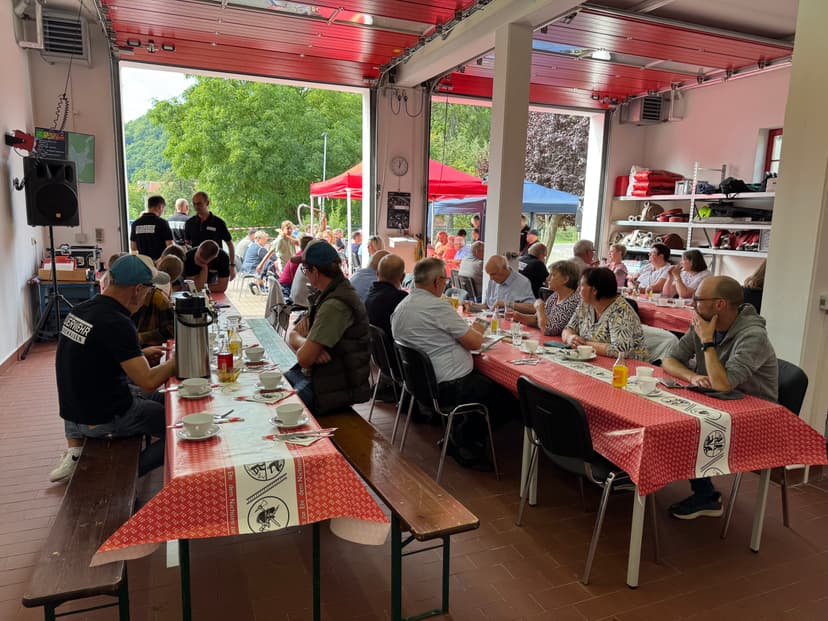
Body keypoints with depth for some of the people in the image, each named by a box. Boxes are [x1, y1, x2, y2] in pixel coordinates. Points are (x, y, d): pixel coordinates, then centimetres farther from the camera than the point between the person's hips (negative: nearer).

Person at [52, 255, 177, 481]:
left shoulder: (80, 310, 1)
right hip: (102, 420, -8)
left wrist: (139, 354, 14)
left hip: (72, 410, 8)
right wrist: (175, 361, -9)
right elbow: (148, 382, -25)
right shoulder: (117, 324, -24)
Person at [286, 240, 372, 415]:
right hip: (316, 374, 9)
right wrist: (307, 344, -16)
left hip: (333, 388, -9)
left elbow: (304, 358, -25)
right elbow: (293, 336, 6)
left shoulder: (335, 305, -24)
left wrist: (303, 345, -2)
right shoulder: (326, 295, 8)